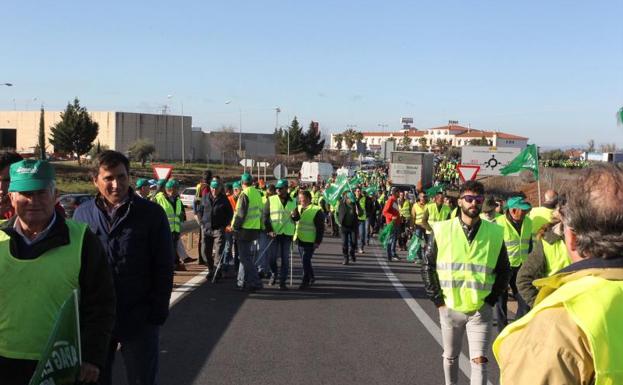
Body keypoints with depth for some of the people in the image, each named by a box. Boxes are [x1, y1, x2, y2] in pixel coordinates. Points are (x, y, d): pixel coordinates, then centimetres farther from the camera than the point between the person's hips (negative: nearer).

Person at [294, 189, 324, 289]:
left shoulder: (316, 210, -10)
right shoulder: (298, 208, 10)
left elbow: (320, 228, -10)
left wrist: (318, 241, -14)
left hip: (310, 241, -7)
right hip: (300, 239, 7)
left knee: (305, 260, -10)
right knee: (304, 261, 15)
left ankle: (305, 281, -2)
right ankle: (311, 277, 32)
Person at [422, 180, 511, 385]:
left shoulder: (495, 233, -3)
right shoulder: (442, 230, -3)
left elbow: (504, 270, 7)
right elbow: (428, 266, 2)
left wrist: (490, 300, -1)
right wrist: (438, 300, -2)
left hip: (481, 310, -1)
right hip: (450, 307, 1)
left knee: (479, 360, -4)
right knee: (450, 357, 16)